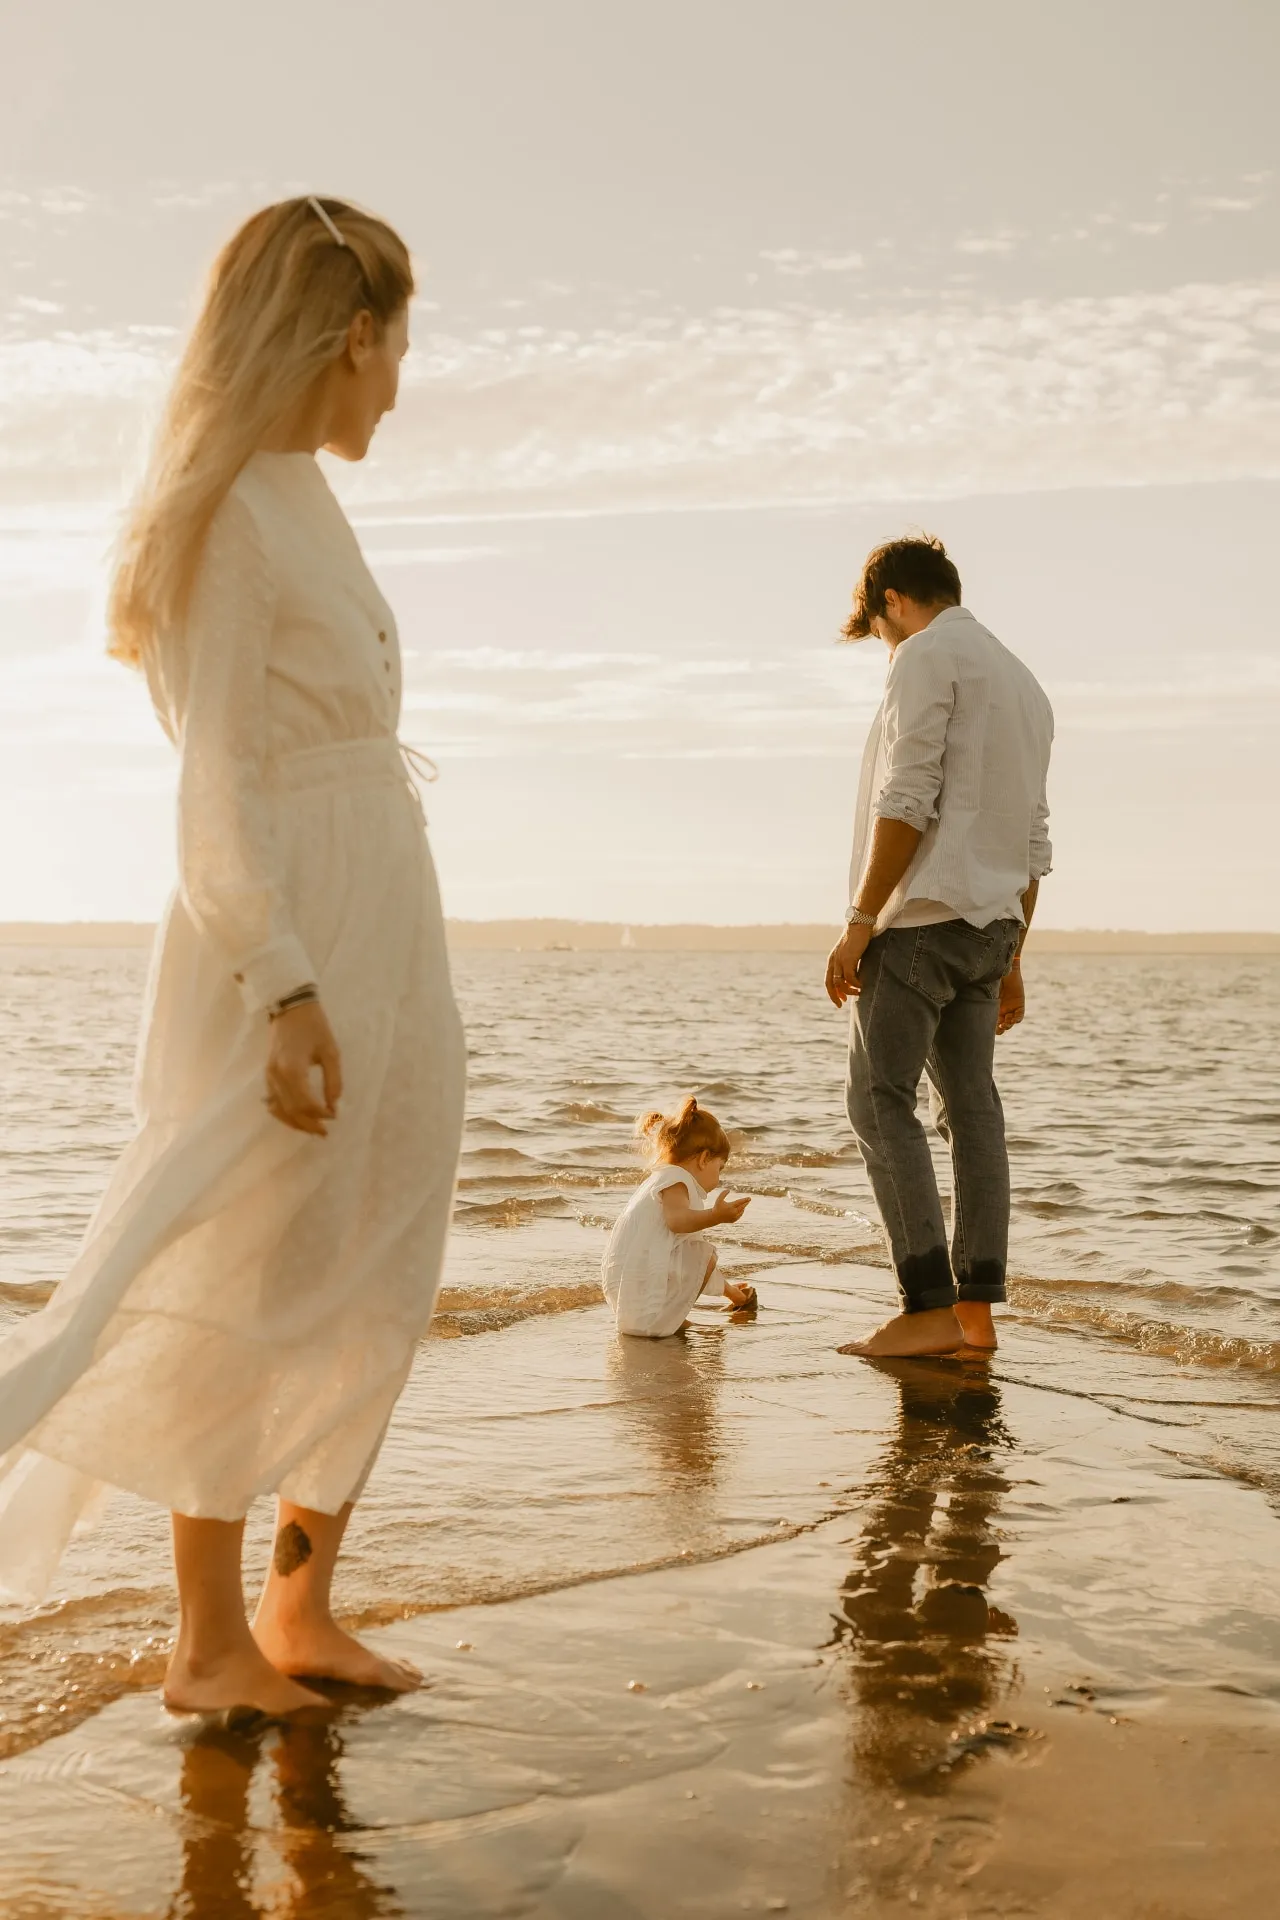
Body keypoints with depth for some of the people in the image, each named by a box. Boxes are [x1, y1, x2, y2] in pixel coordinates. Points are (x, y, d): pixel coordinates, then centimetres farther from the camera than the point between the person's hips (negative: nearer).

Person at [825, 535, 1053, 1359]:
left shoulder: (928, 657, -5)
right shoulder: (1022, 681, 22)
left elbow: (906, 802, -16)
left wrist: (859, 922, -15)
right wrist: (1012, 959, 22)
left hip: (923, 917, -9)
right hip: (989, 924, 9)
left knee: (881, 1101, -7)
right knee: (973, 1106, 7)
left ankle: (931, 1308, -12)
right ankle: (976, 1311, 7)